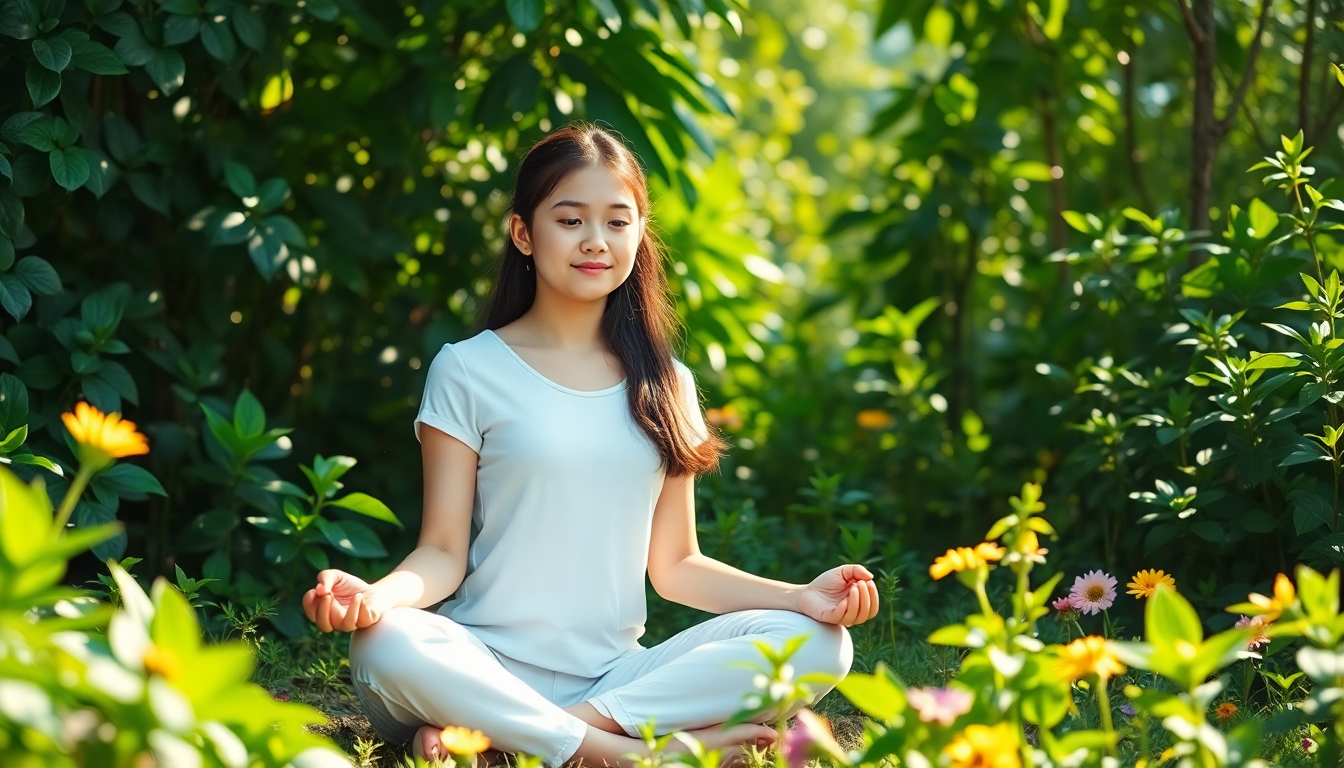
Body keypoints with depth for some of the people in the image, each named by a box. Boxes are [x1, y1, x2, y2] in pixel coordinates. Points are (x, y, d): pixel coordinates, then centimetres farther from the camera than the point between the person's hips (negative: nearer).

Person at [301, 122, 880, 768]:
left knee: (817, 643, -20)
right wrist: (377, 593, -24)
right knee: (385, 646, -37)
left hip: (615, 674, 5)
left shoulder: (665, 386, 14)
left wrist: (803, 596, -2)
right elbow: (444, 552, -1)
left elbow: (675, 565, 13)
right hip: (492, 663, -4)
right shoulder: (468, 370, 3)